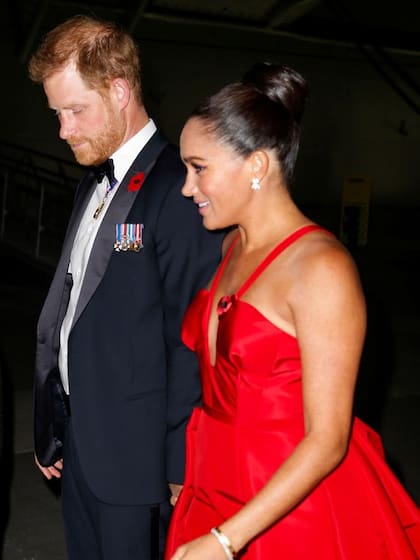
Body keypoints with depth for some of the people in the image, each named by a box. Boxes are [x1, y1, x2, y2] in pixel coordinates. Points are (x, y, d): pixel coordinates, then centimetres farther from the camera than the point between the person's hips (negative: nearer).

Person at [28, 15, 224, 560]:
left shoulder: (177, 191, -19)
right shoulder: (93, 182, 11)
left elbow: (190, 340, -19)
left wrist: (179, 465, -14)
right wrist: (53, 429, 15)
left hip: (134, 454, -8)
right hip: (79, 443, 8)